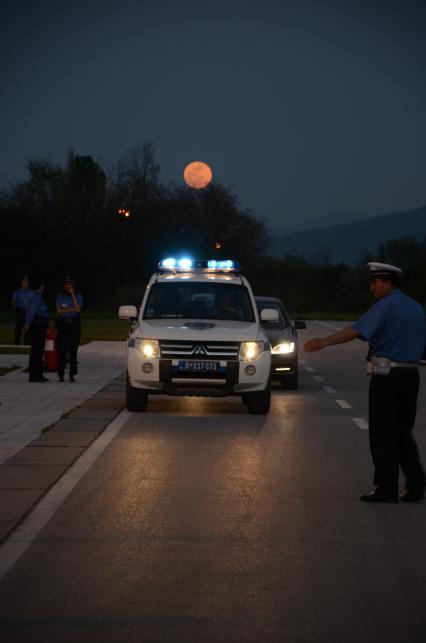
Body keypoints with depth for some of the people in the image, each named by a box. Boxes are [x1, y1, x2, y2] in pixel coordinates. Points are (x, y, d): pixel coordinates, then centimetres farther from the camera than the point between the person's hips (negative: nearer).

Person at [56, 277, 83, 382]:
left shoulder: (78, 296, 6)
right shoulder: (60, 296, 8)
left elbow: (78, 309, -9)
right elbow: (59, 310, -2)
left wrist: (72, 294, -10)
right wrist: (72, 309, -9)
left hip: (75, 323, 0)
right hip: (63, 323, 0)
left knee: (73, 349, -2)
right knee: (62, 349, -6)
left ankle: (72, 374, 0)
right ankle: (61, 374, -5)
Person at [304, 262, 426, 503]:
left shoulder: (385, 306, -11)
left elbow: (358, 330, -23)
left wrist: (326, 341, -29)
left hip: (387, 375, -7)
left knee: (383, 434, 0)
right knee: (403, 433, 13)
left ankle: (387, 488, 1)